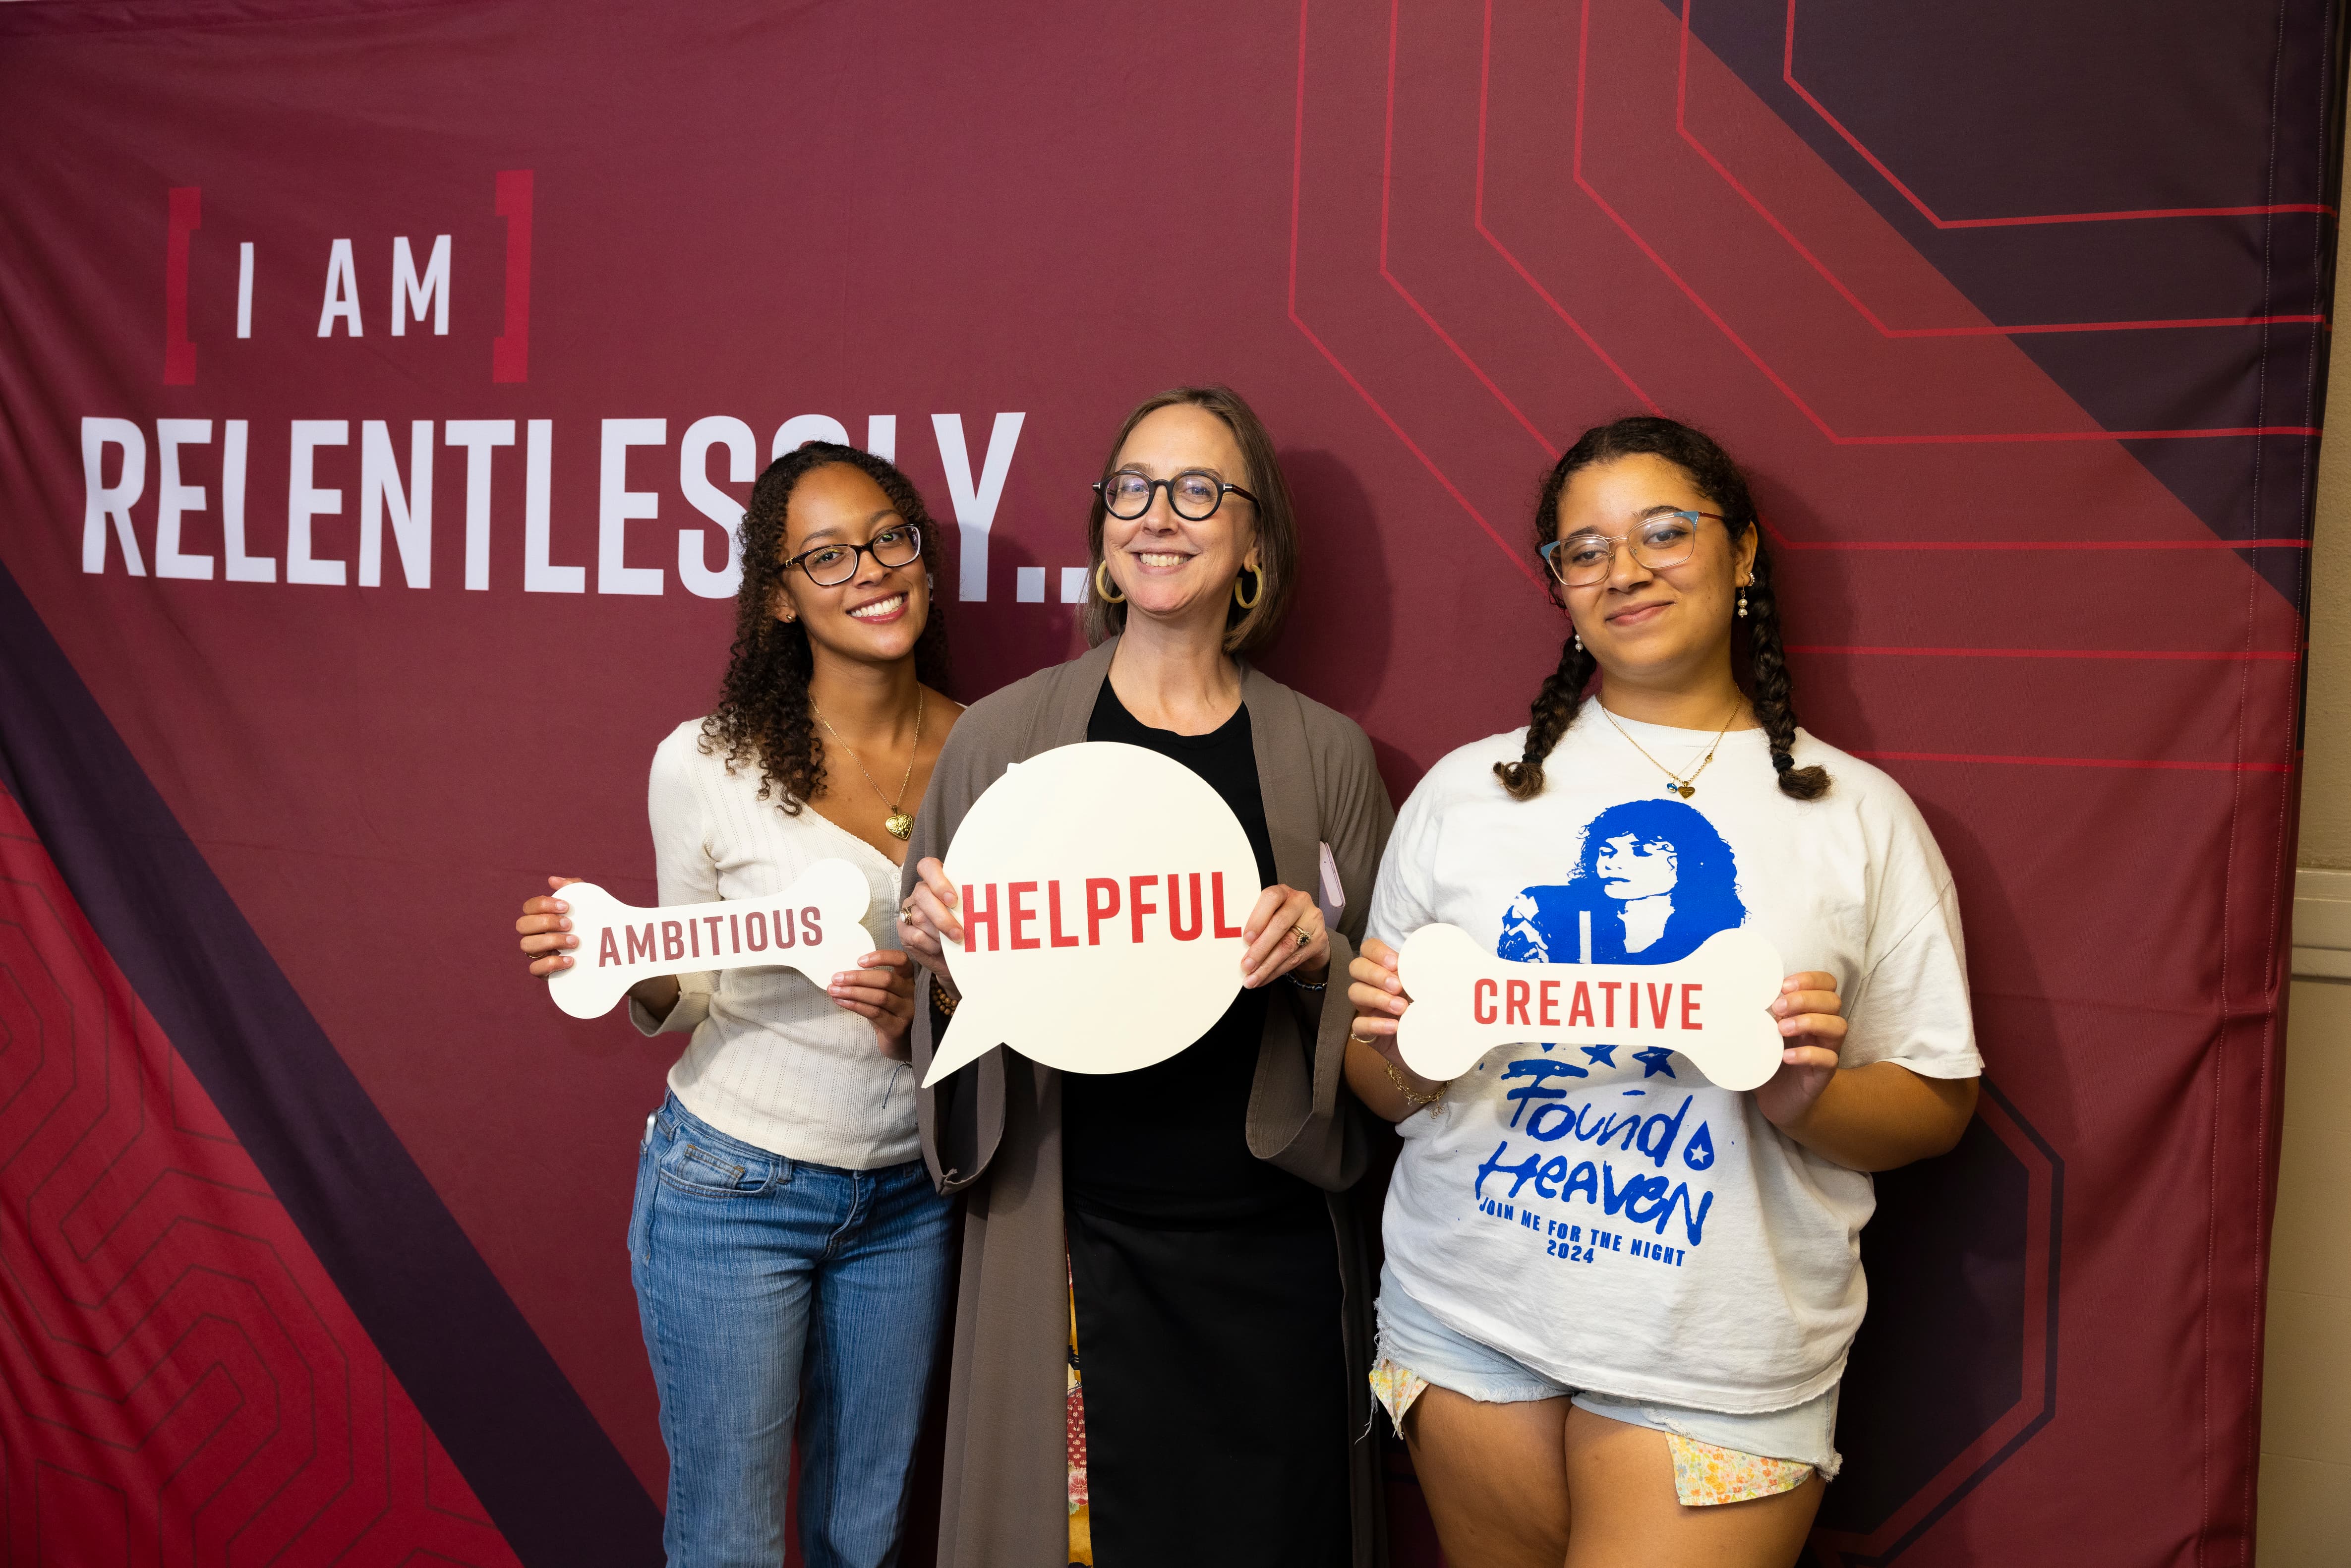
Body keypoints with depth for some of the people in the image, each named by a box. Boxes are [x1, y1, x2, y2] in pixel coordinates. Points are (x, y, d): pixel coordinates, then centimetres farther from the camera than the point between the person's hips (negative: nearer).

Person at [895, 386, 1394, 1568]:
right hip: (1069, 1241, -1)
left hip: (1272, 1253, 1)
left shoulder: (1327, 754, 3)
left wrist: (1319, 960, -10)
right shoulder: (1002, 736, 2)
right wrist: (947, 967, -11)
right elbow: (942, 1006, 10)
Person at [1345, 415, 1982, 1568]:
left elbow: (1937, 1109, 3)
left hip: (1719, 1362, -1)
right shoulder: (1467, 789, 6)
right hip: (1471, 1319, 2)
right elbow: (1383, 1087, 9)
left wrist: (1807, 1100, -16)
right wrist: (1401, 1065, -13)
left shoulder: (1859, 813, 3)